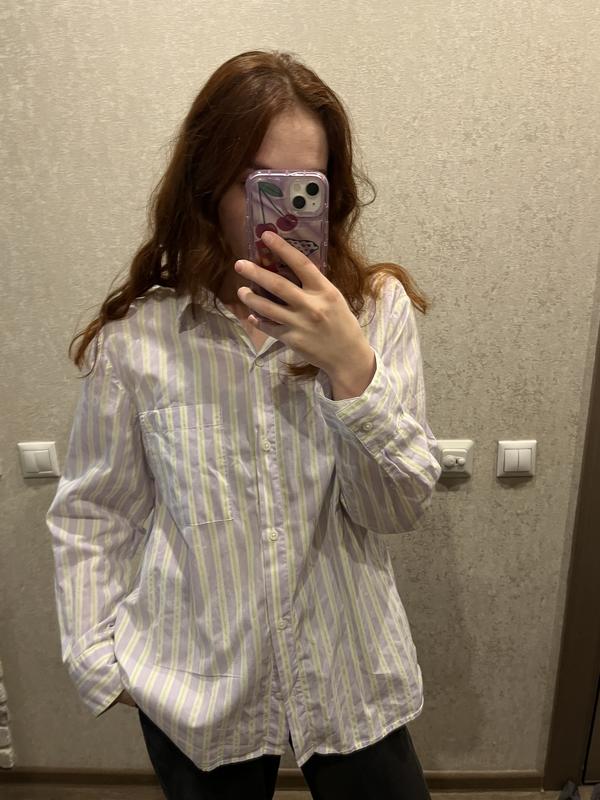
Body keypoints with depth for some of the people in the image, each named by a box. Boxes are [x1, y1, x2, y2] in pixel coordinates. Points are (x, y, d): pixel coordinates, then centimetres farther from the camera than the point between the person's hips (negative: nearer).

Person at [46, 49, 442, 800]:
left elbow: (401, 506, -14)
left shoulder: (377, 308, -11)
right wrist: (97, 657, -1)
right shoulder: (137, 333, -12)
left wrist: (352, 369, -27)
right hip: (193, 687, 1)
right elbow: (91, 515, -1)